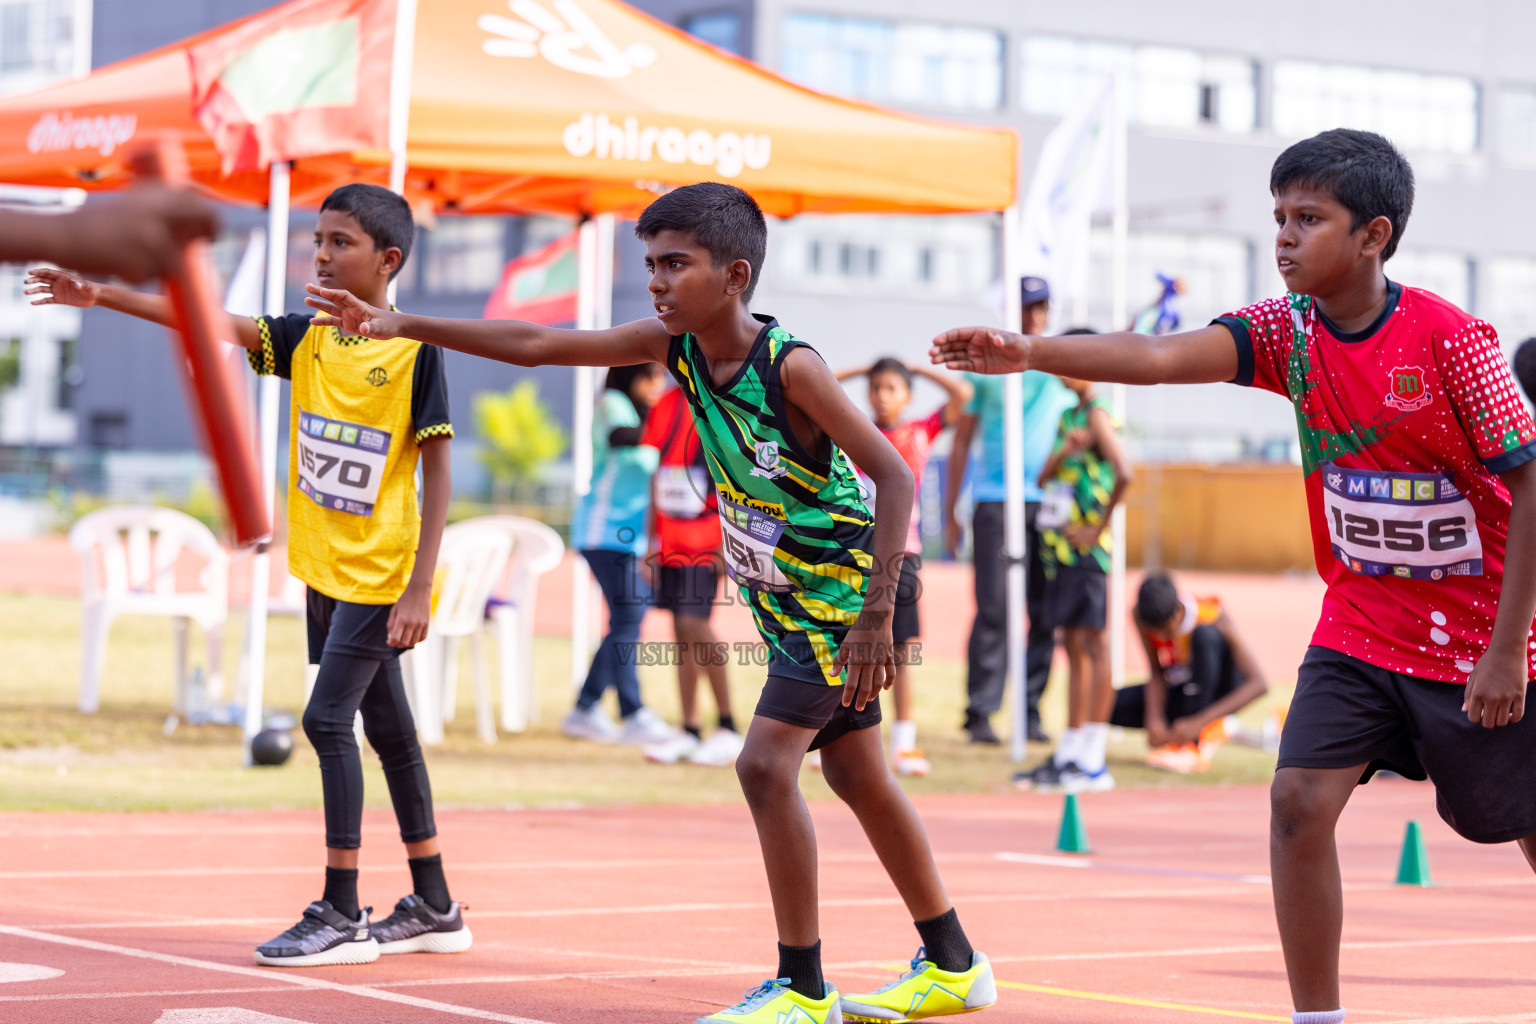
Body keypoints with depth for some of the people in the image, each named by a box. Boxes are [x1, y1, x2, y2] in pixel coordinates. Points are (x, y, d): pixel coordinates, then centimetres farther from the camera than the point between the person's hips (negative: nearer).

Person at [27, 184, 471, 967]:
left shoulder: (415, 350, -11)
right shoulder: (308, 340, 5)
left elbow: (437, 472, -12)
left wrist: (419, 588, -17)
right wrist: (103, 297, -17)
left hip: (380, 575, -7)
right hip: (325, 570, 7)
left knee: (328, 718, -13)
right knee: (385, 728, 12)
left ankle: (342, 913, -6)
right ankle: (434, 909, 22)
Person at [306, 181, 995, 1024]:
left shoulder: (790, 366, -24)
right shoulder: (674, 346, -4)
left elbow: (893, 474, -24)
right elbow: (537, 346, -4)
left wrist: (876, 616, -28)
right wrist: (401, 325, -10)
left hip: (839, 589, -8)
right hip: (783, 597, 8)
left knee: (765, 763, -16)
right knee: (858, 779, 15)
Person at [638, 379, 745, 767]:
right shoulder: (665, 407, 10)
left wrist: (727, 545, -15)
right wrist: (651, 541, 16)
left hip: (706, 542, -7)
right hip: (671, 541, 7)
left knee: (693, 625, -13)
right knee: (682, 632, 8)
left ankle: (729, 730, -4)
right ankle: (690, 731, 13)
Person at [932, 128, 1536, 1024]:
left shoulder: (1449, 339, -19)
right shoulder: (1290, 331, -5)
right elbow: (1164, 358, -20)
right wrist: (1030, 353, -36)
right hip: (1361, 628, 4)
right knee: (1301, 799, -12)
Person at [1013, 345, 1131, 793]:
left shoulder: (1097, 415, -9)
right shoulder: (1069, 417, 17)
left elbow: (1123, 473, -23)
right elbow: (1044, 478, 12)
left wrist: (1098, 527, -16)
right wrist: (1063, 451, -8)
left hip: (1086, 549, -9)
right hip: (1059, 547, 9)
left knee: (1093, 646, -7)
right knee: (1073, 649, 11)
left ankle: (1094, 762, -7)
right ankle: (1069, 753, 16)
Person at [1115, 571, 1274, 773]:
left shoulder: (1214, 618, -27)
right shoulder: (1141, 615, -17)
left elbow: (1259, 684, -31)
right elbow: (1156, 672, -8)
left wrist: (1199, 722, -40)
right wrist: (1154, 717, -28)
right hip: (1178, 692, 5)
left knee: (1205, 635, -33)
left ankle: (1193, 745, -32)